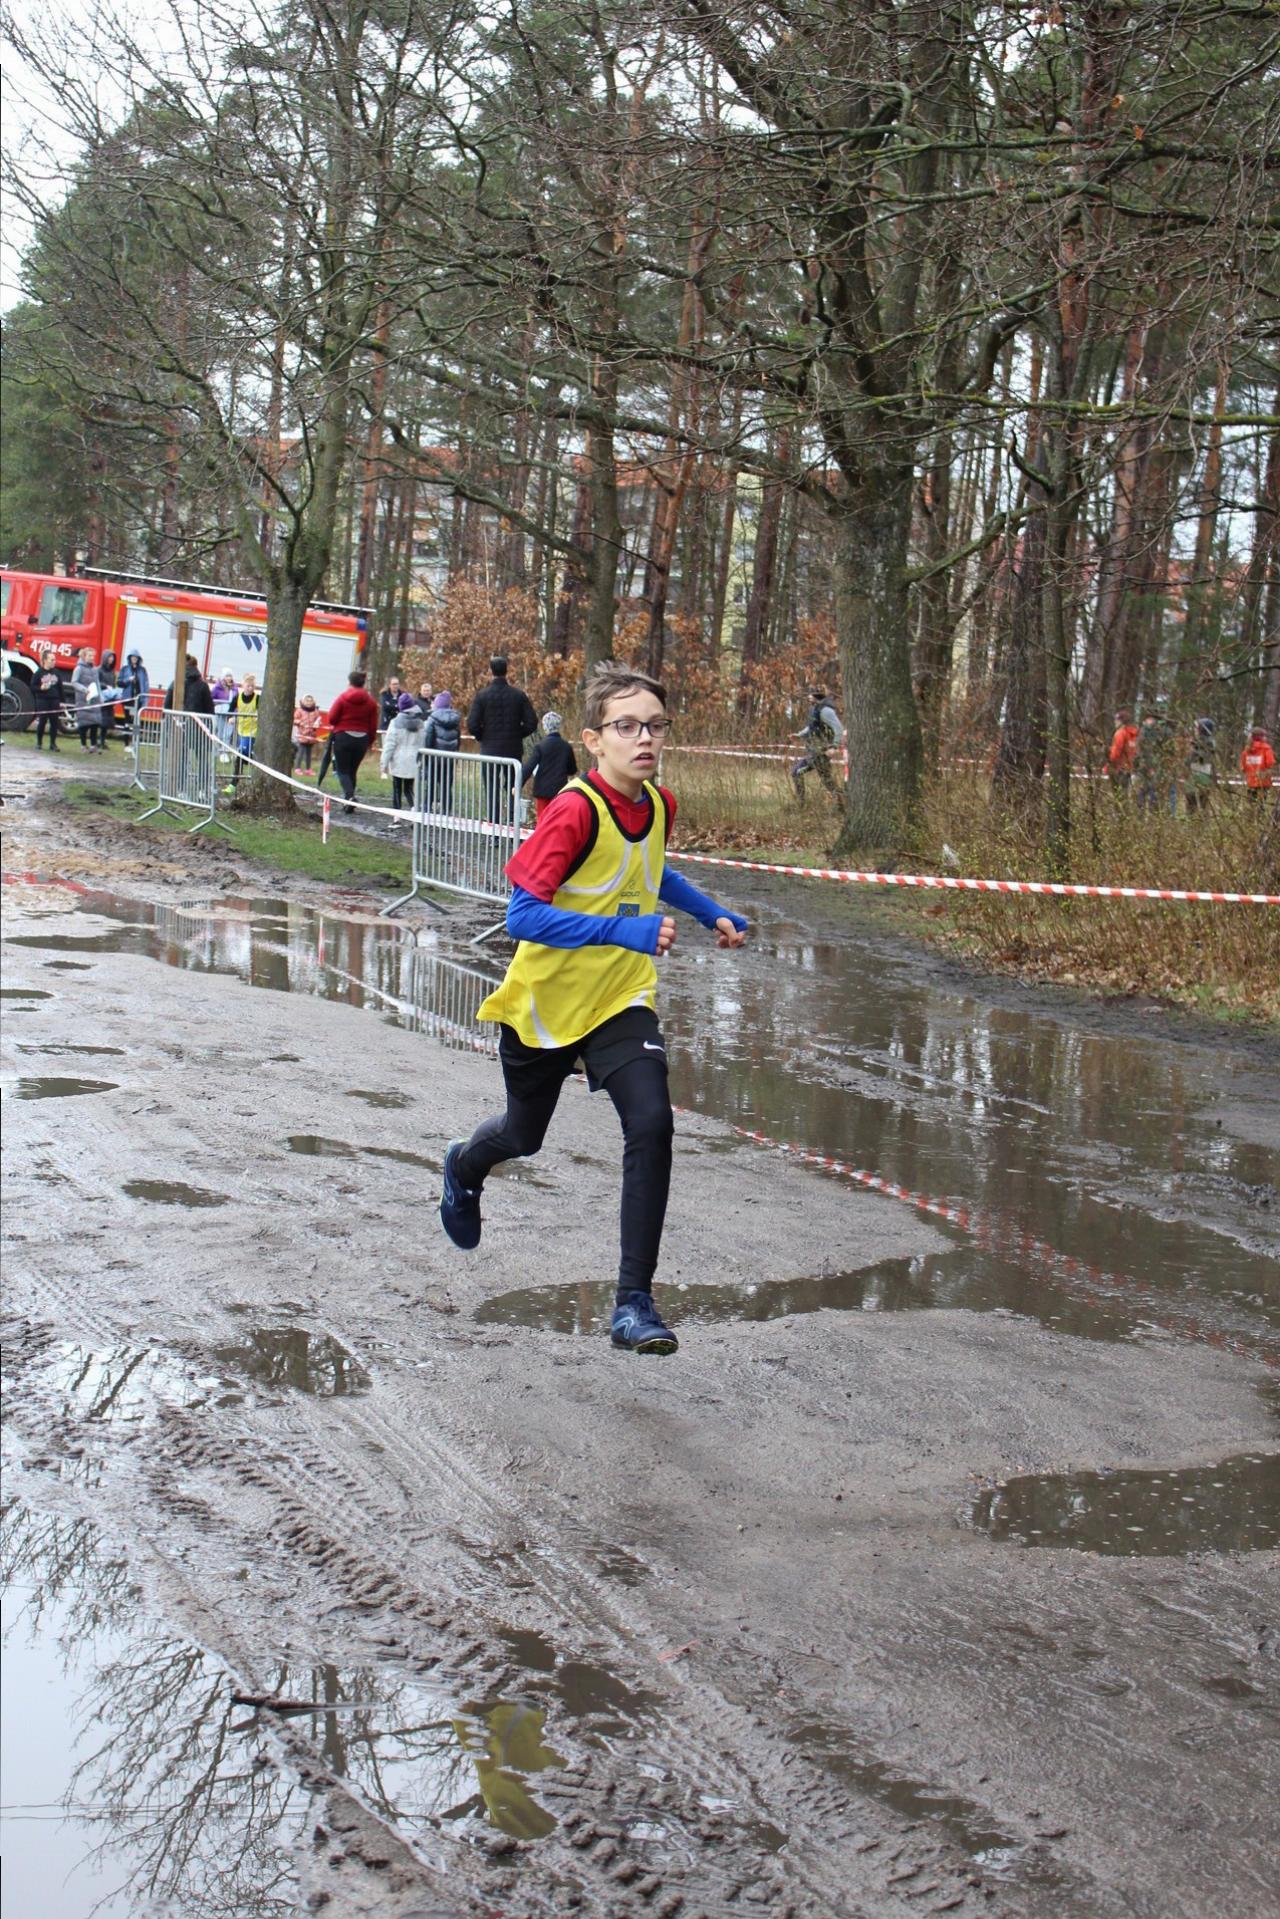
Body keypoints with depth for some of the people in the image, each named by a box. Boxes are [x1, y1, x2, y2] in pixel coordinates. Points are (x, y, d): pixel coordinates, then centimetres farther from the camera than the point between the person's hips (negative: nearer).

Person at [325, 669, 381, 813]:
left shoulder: (343, 697, -8)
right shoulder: (370, 701, 1)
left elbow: (332, 718, -7)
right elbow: (373, 725, 2)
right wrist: (370, 741, 13)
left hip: (343, 737, -3)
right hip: (362, 739, 3)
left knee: (343, 770, 2)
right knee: (352, 771, 14)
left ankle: (349, 796, -22)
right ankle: (349, 802, 16)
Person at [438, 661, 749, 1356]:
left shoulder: (659, 805, -4)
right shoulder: (574, 811, -25)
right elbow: (522, 915, -30)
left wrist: (713, 915, 14)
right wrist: (624, 930, -37)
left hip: (622, 999, 4)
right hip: (545, 1001, -3)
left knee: (651, 1124, -19)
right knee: (524, 1136, 20)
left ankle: (634, 1300, -11)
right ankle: (464, 1167, 59)